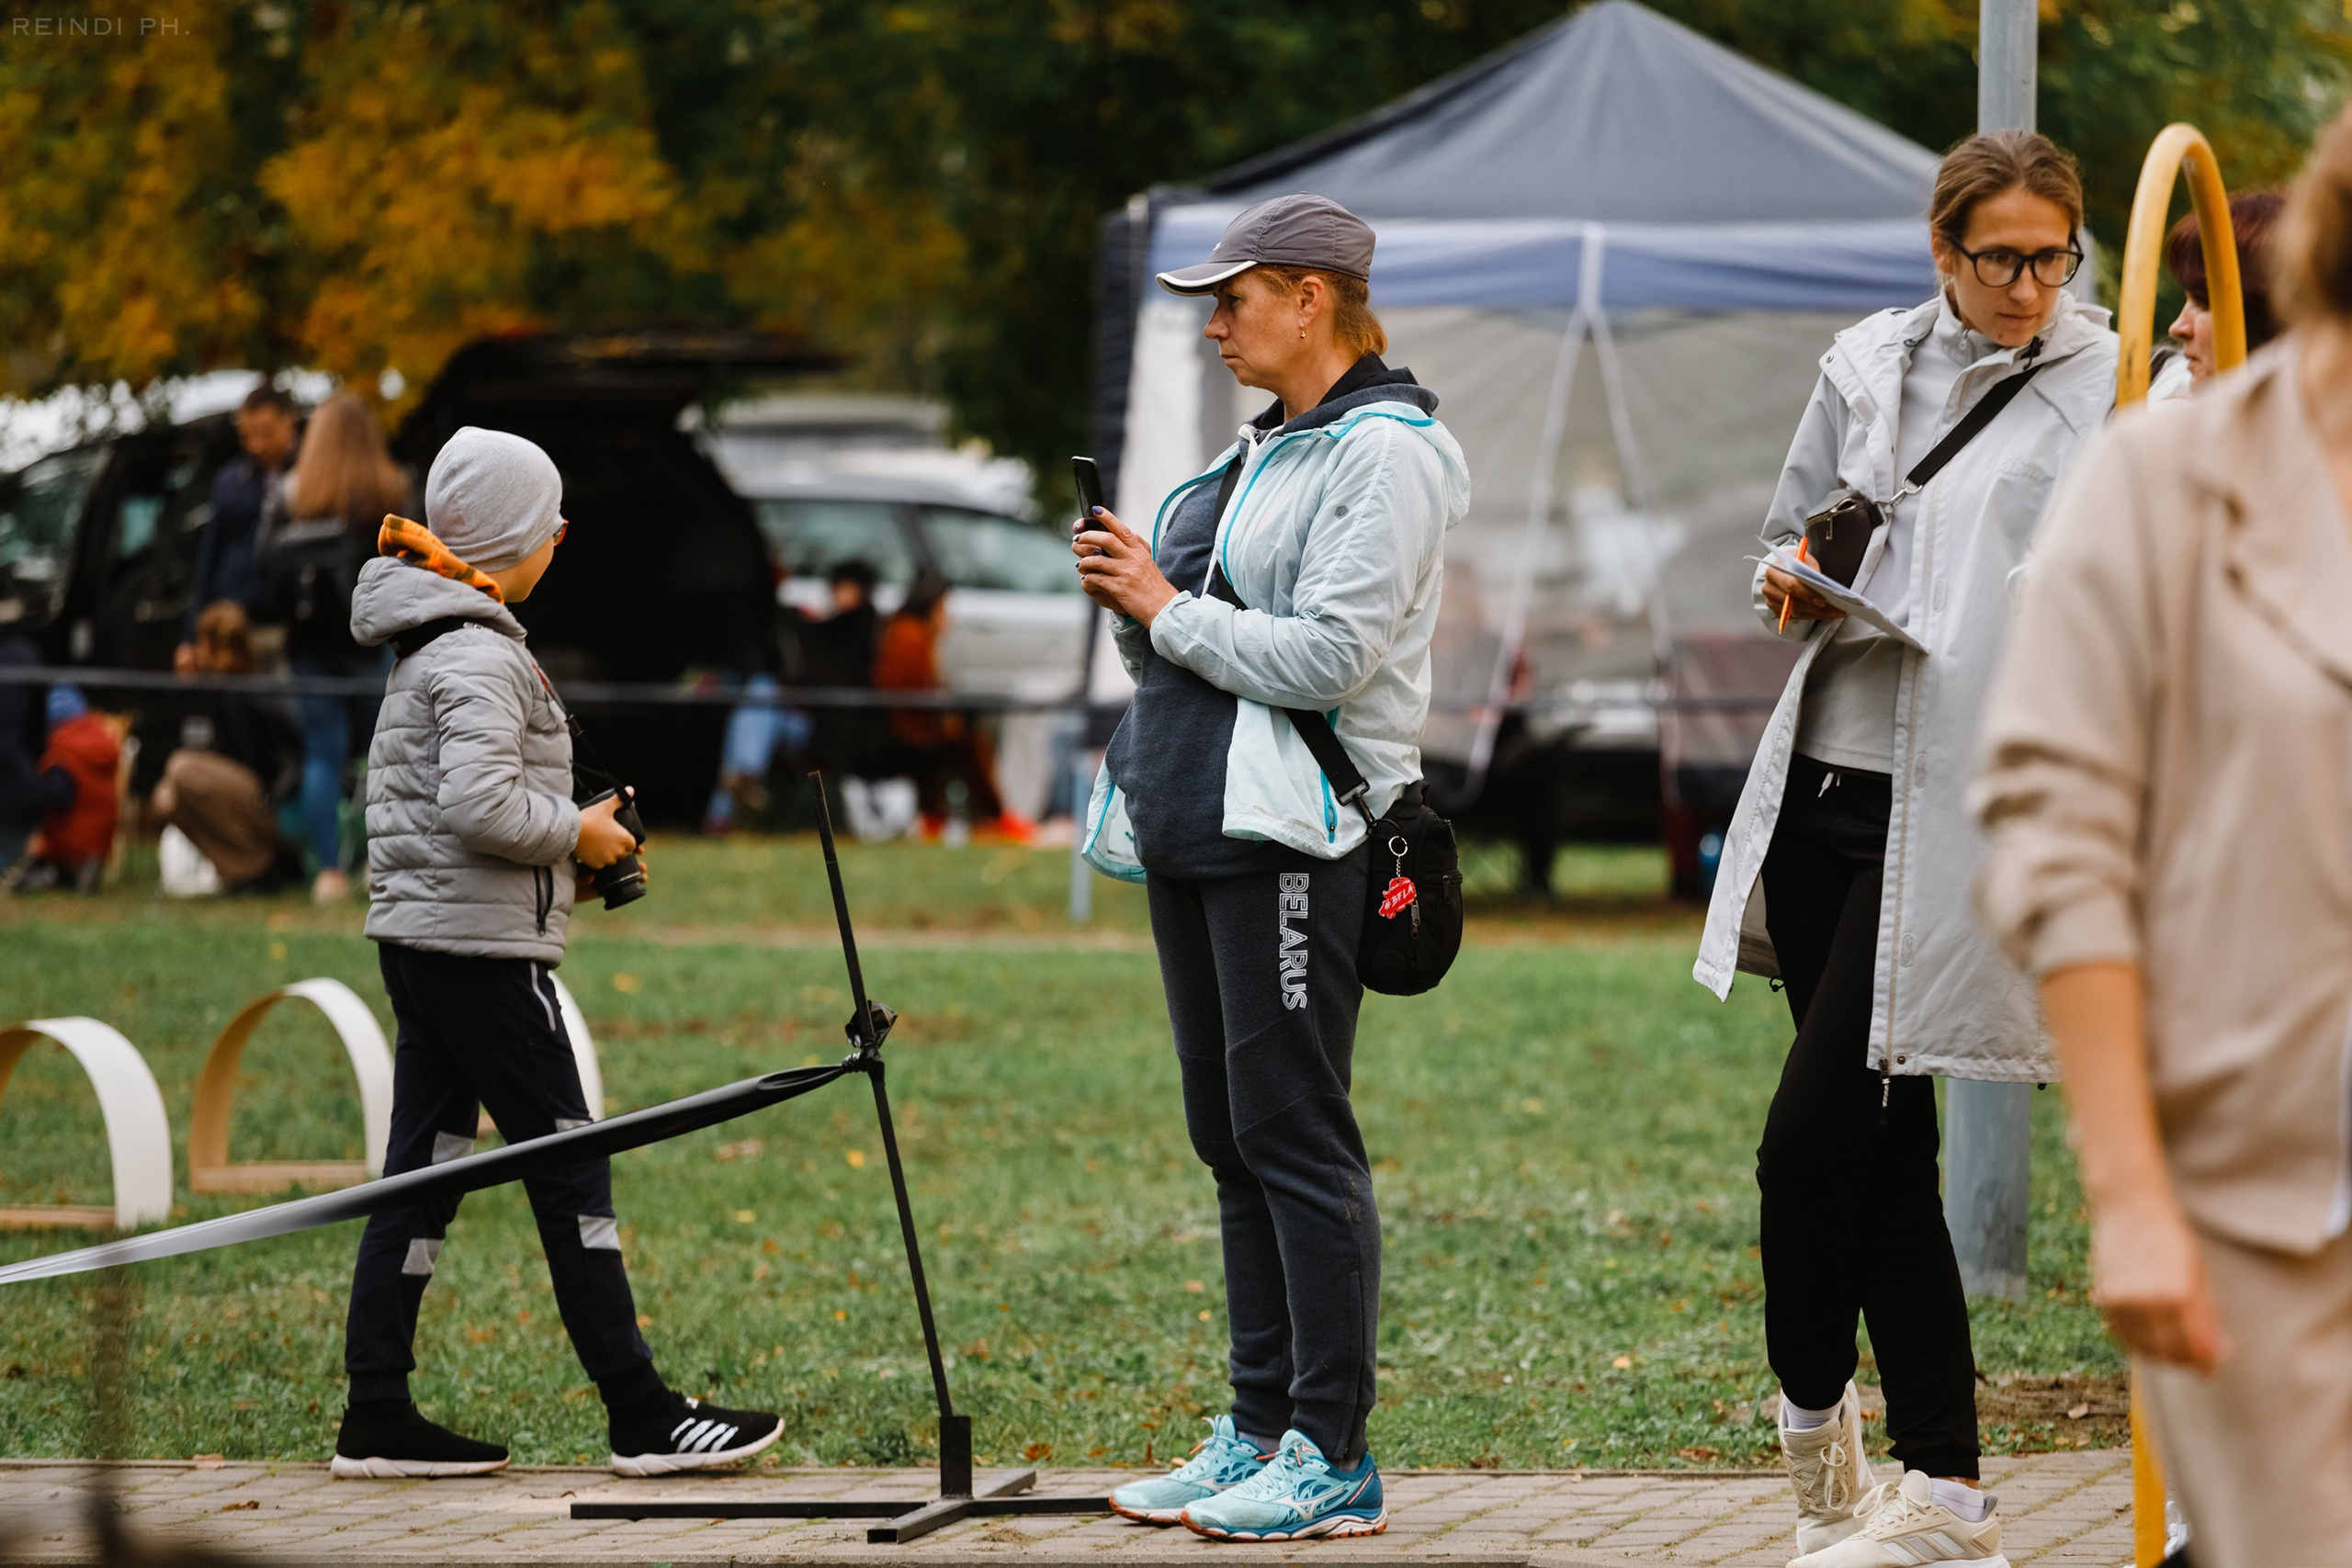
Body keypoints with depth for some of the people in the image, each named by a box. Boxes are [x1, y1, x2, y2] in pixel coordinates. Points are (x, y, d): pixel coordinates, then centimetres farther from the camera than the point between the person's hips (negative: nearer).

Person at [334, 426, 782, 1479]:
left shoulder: (429, 647, 16)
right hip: (483, 945, -10)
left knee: (423, 1170, 8)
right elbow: (480, 802, -27)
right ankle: (643, 1418, -3)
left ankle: (377, 1417, 7)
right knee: (567, 1166, -6)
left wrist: (572, 841, 12)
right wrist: (577, 835, -11)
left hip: (421, 942, 10)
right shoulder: (481, 654, -16)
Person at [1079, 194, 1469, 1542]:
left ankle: (1333, 1458, -8)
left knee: (1293, 1133, -10)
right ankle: (1260, 1433, 17)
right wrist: (1133, 600, 2)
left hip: (1296, 831, -10)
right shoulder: (1262, 448, 19)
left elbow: (1329, 655, -20)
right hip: (1193, 822, 10)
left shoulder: (1385, 455, -10)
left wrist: (1170, 610, -11)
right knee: (1231, 1138, 11)